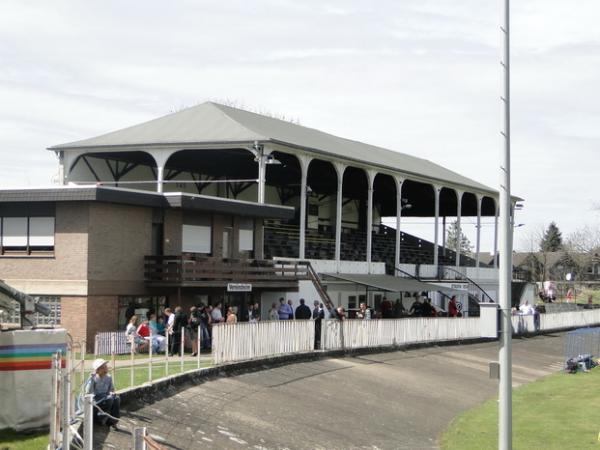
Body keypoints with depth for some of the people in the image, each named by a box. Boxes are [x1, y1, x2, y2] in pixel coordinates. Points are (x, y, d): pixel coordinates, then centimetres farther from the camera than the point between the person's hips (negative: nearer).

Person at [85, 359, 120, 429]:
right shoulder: (93, 379, -11)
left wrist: (112, 392, -9)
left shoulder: (109, 378, 5)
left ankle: (113, 421, -19)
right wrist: (92, 378, -27)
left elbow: (111, 389, 16)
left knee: (116, 398, -27)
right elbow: (88, 392, -22)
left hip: (105, 398, 5)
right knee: (109, 398, -33)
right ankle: (102, 418, -16)